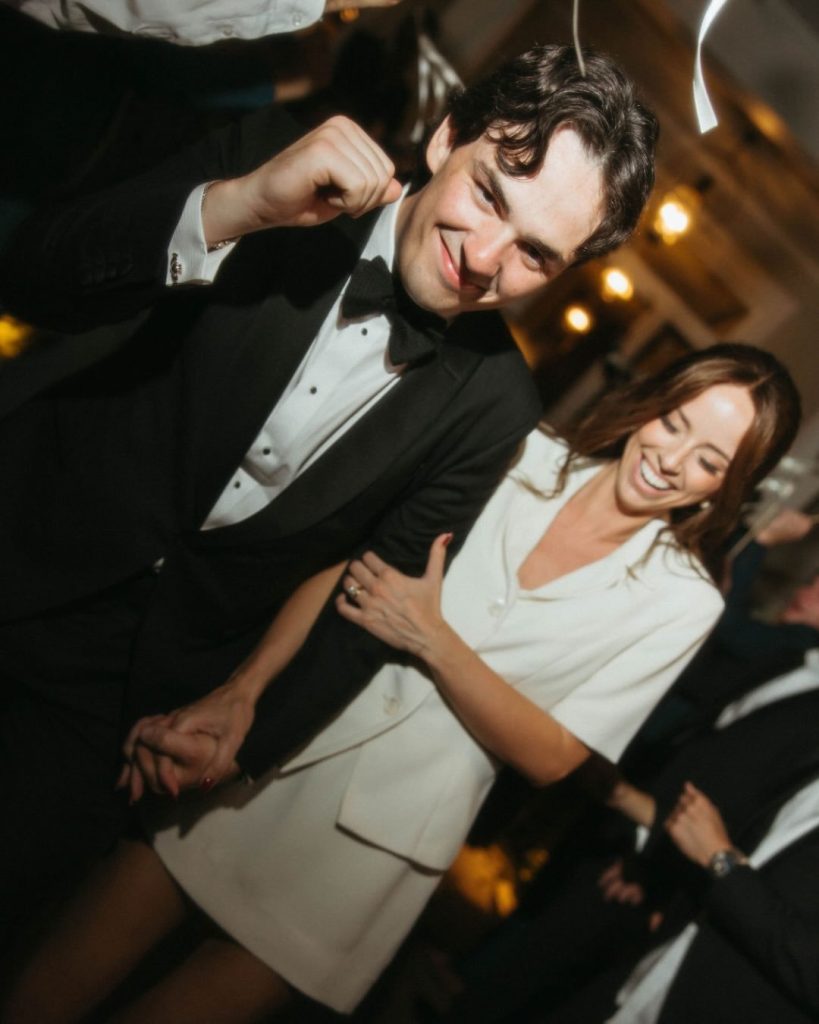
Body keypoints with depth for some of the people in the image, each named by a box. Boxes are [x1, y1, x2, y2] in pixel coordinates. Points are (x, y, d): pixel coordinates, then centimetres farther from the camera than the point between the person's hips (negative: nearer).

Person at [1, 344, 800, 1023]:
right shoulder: (527, 458, -1)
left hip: (369, 839, -1)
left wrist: (434, 641, -16)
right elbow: (345, 562, -3)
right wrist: (238, 692, -13)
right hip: (263, 750, 2)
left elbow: (554, 759, -6)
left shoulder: (679, 601, -3)